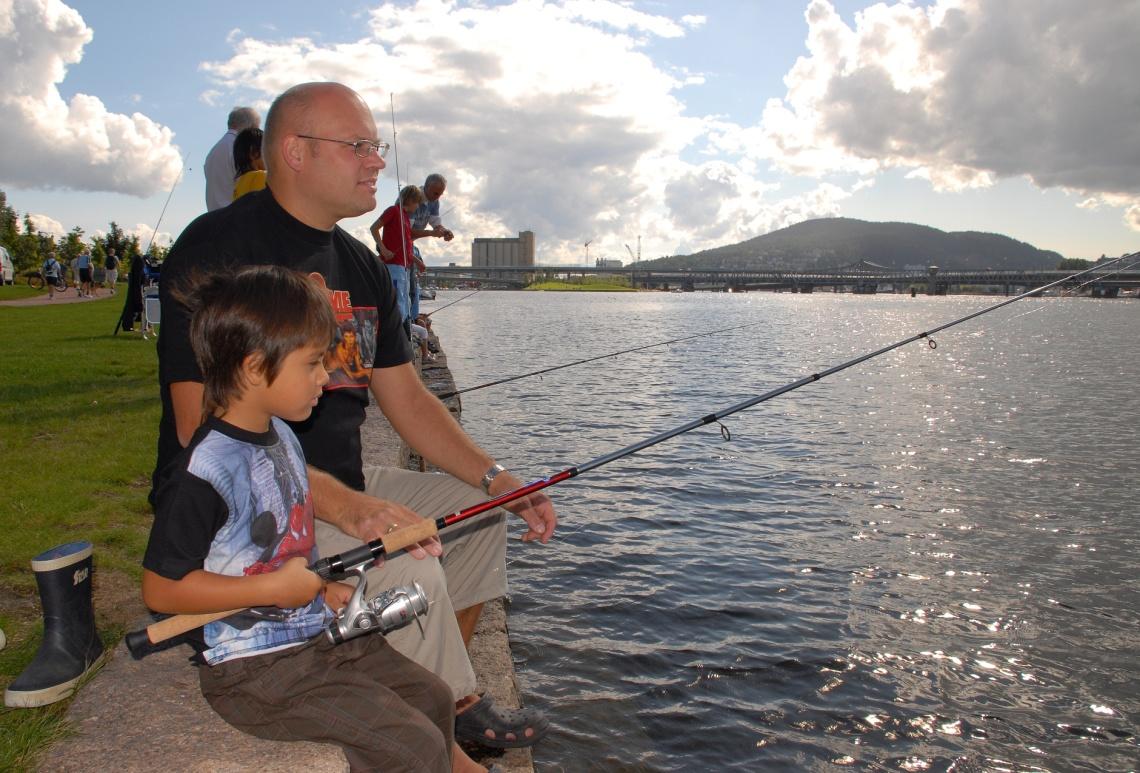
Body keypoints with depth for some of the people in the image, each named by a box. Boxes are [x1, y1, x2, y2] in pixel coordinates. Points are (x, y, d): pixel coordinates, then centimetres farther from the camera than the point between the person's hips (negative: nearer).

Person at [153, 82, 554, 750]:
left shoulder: (361, 264, 10)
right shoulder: (218, 248, -16)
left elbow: (407, 399, 10)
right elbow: (205, 428, -24)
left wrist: (498, 480, -2)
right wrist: (343, 505, -33)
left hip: (345, 484, 9)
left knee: (475, 506, 10)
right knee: (408, 572, -27)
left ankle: (449, 697, 19)